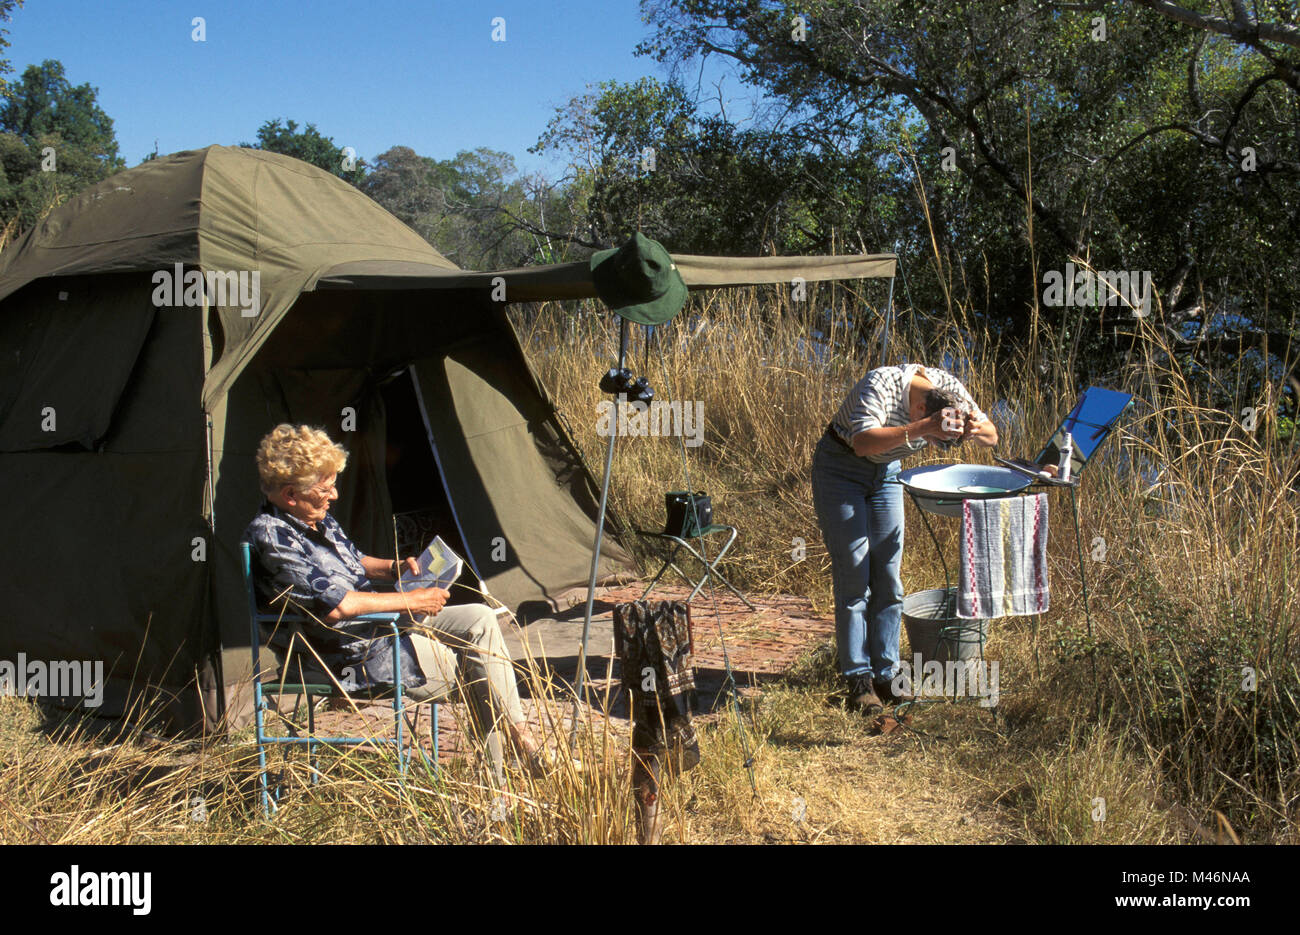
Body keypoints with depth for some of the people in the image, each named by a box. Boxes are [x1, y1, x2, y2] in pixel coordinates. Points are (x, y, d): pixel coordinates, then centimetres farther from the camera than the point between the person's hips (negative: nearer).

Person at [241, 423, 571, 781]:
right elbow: (334, 606, -31)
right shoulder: (270, 537, -23)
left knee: (479, 619, -1)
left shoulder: (317, 521, 8)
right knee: (474, 661, -10)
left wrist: (392, 568, 6)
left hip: (382, 627, 10)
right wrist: (408, 600, -23)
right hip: (350, 661, -10)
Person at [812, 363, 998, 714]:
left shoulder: (949, 388, -15)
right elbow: (863, 442, -44)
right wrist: (919, 428, -54)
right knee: (854, 577, -10)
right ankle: (858, 682, -5)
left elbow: (991, 436, -8)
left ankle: (885, 677, 9)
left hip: (886, 473, 6)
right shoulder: (881, 385, -32)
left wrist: (976, 431, -32)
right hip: (840, 470, -6)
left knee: (889, 577, 2)